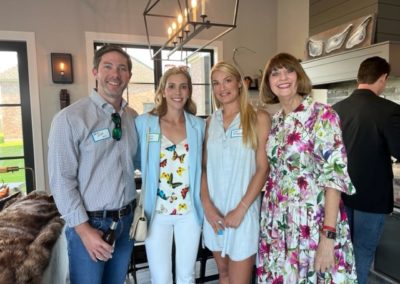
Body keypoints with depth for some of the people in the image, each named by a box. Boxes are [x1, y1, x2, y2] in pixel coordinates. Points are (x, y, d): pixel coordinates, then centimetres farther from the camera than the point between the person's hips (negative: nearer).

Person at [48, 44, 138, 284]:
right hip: (89, 224, -4)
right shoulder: (70, 118, -13)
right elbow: (61, 180, -13)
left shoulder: (134, 118, 3)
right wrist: (83, 228, -14)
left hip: (126, 220, 5)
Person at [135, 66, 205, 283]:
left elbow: (201, 167, 8)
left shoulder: (199, 125, 0)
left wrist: (206, 204, 1)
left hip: (190, 211, 2)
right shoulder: (144, 123, -6)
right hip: (157, 212, -2)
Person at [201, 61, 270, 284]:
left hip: (243, 211, -4)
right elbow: (204, 168, 6)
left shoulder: (258, 118, -4)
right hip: (214, 211, 4)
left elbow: (262, 168, -8)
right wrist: (207, 205, -7)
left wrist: (240, 209, -13)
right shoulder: (211, 122, 7)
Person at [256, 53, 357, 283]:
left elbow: (335, 175, -17)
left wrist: (328, 236, -21)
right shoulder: (274, 121, 6)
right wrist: (269, 218, 8)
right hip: (276, 221, 5)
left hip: (312, 220, -5)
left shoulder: (322, 115, -12)